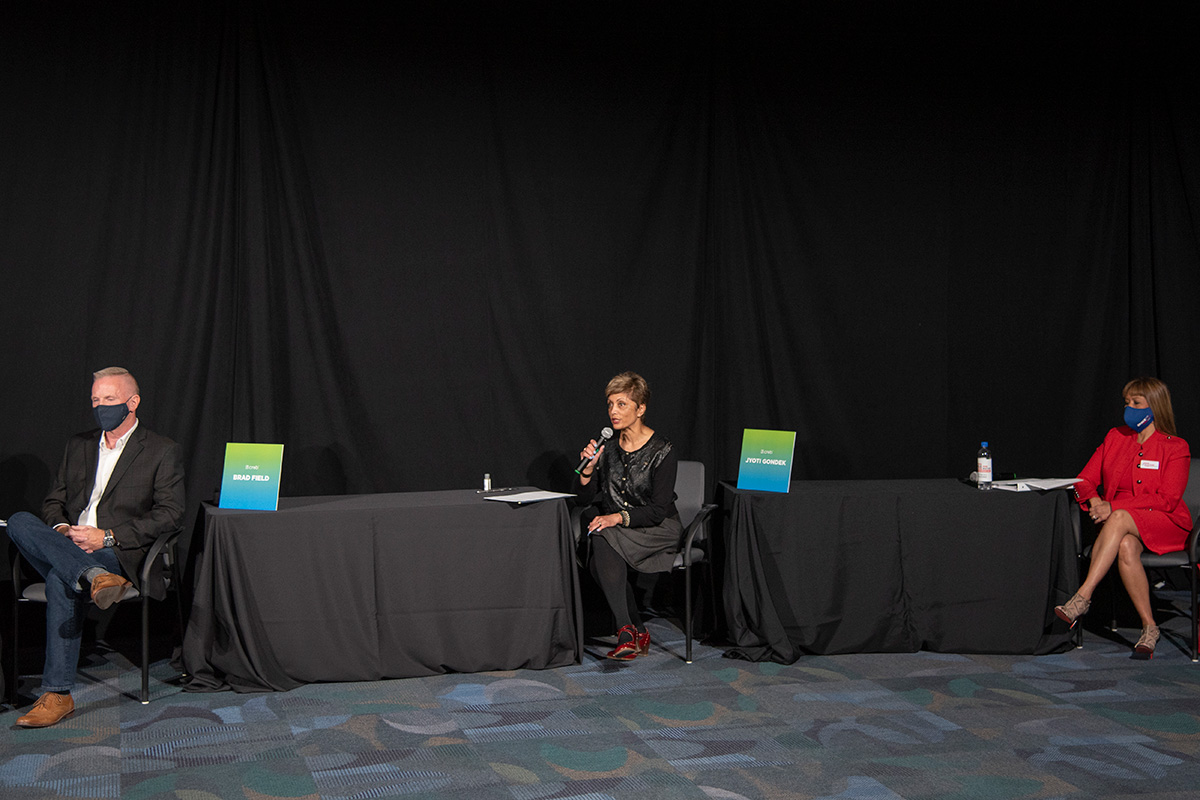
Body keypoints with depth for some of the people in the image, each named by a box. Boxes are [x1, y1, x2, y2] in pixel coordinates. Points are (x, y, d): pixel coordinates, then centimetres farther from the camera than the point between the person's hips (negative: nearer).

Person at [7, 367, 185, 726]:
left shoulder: (163, 452, 4)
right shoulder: (79, 445, 22)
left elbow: (169, 514, -6)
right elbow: (53, 501, 21)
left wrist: (108, 536, -16)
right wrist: (61, 529, -4)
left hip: (120, 554, -5)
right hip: (68, 546, 5)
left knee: (61, 580, -34)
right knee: (19, 521, -29)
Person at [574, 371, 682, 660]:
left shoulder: (662, 452, -13)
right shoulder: (608, 445, 2)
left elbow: (658, 510, -17)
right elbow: (585, 496, 4)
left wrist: (619, 517, -30)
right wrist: (588, 468, -15)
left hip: (658, 531, -5)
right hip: (616, 530, 5)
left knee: (603, 540, -32)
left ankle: (626, 631, -33)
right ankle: (636, 631, -25)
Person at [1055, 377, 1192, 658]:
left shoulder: (1175, 448, -1)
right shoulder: (1115, 438, 13)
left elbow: (1167, 500, -12)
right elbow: (1085, 480, 11)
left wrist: (1113, 507, -20)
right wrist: (1095, 501, -13)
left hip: (1164, 524, -3)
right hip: (1122, 526, 3)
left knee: (1120, 519, -37)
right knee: (1126, 547, -35)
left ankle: (1082, 598, -45)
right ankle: (1149, 627, -28)